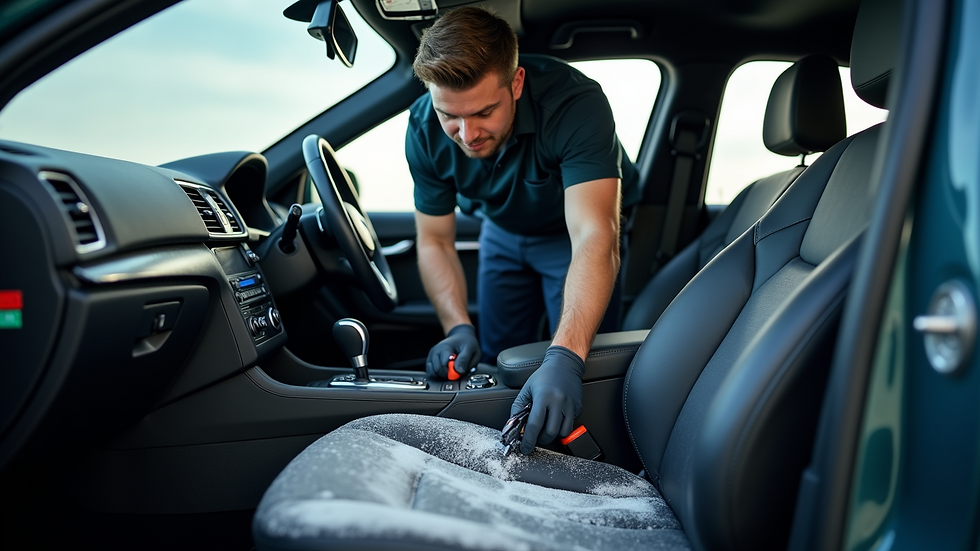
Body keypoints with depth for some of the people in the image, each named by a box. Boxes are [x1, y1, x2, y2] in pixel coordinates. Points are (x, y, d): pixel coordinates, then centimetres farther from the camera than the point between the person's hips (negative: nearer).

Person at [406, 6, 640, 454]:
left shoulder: (575, 103, -40)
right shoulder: (425, 130, -25)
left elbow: (594, 238, -50)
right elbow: (435, 240, -14)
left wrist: (566, 358, -62)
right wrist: (458, 328, -30)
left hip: (573, 230, -3)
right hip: (505, 230, 4)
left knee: (584, 376, -7)